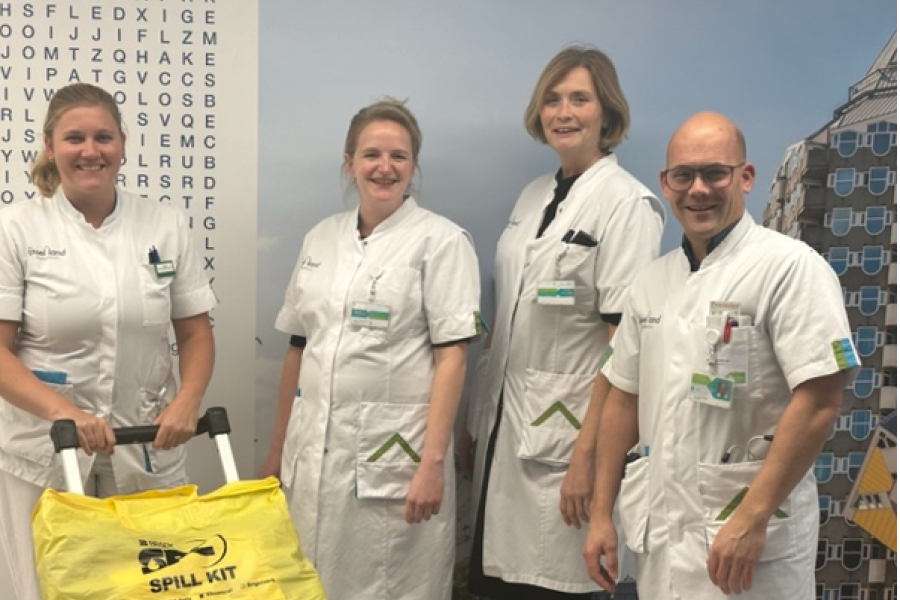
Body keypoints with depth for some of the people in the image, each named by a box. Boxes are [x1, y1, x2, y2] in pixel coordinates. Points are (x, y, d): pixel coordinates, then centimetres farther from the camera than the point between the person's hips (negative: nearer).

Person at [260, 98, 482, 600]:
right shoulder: (321, 238, 11)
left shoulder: (440, 240, -5)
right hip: (313, 452, 5)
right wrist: (278, 448, 12)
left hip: (393, 455, -5)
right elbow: (298, 347, 13)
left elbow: (451, 357, -10)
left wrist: (433, 462, -16)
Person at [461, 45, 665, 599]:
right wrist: (477, 419, 11)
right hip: (504, 424, 7)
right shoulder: (534, 196, 11)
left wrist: (588, 453, -19)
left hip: (566, 429, -7)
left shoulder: (627, 204, -11)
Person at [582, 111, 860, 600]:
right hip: (656, 530, 6)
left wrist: (752, 518, -20)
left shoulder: (790, 266, -11)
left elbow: (819, 400, -17)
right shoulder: (651, 282, 9)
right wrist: (601, 513, 10)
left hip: (746, 529, -6)